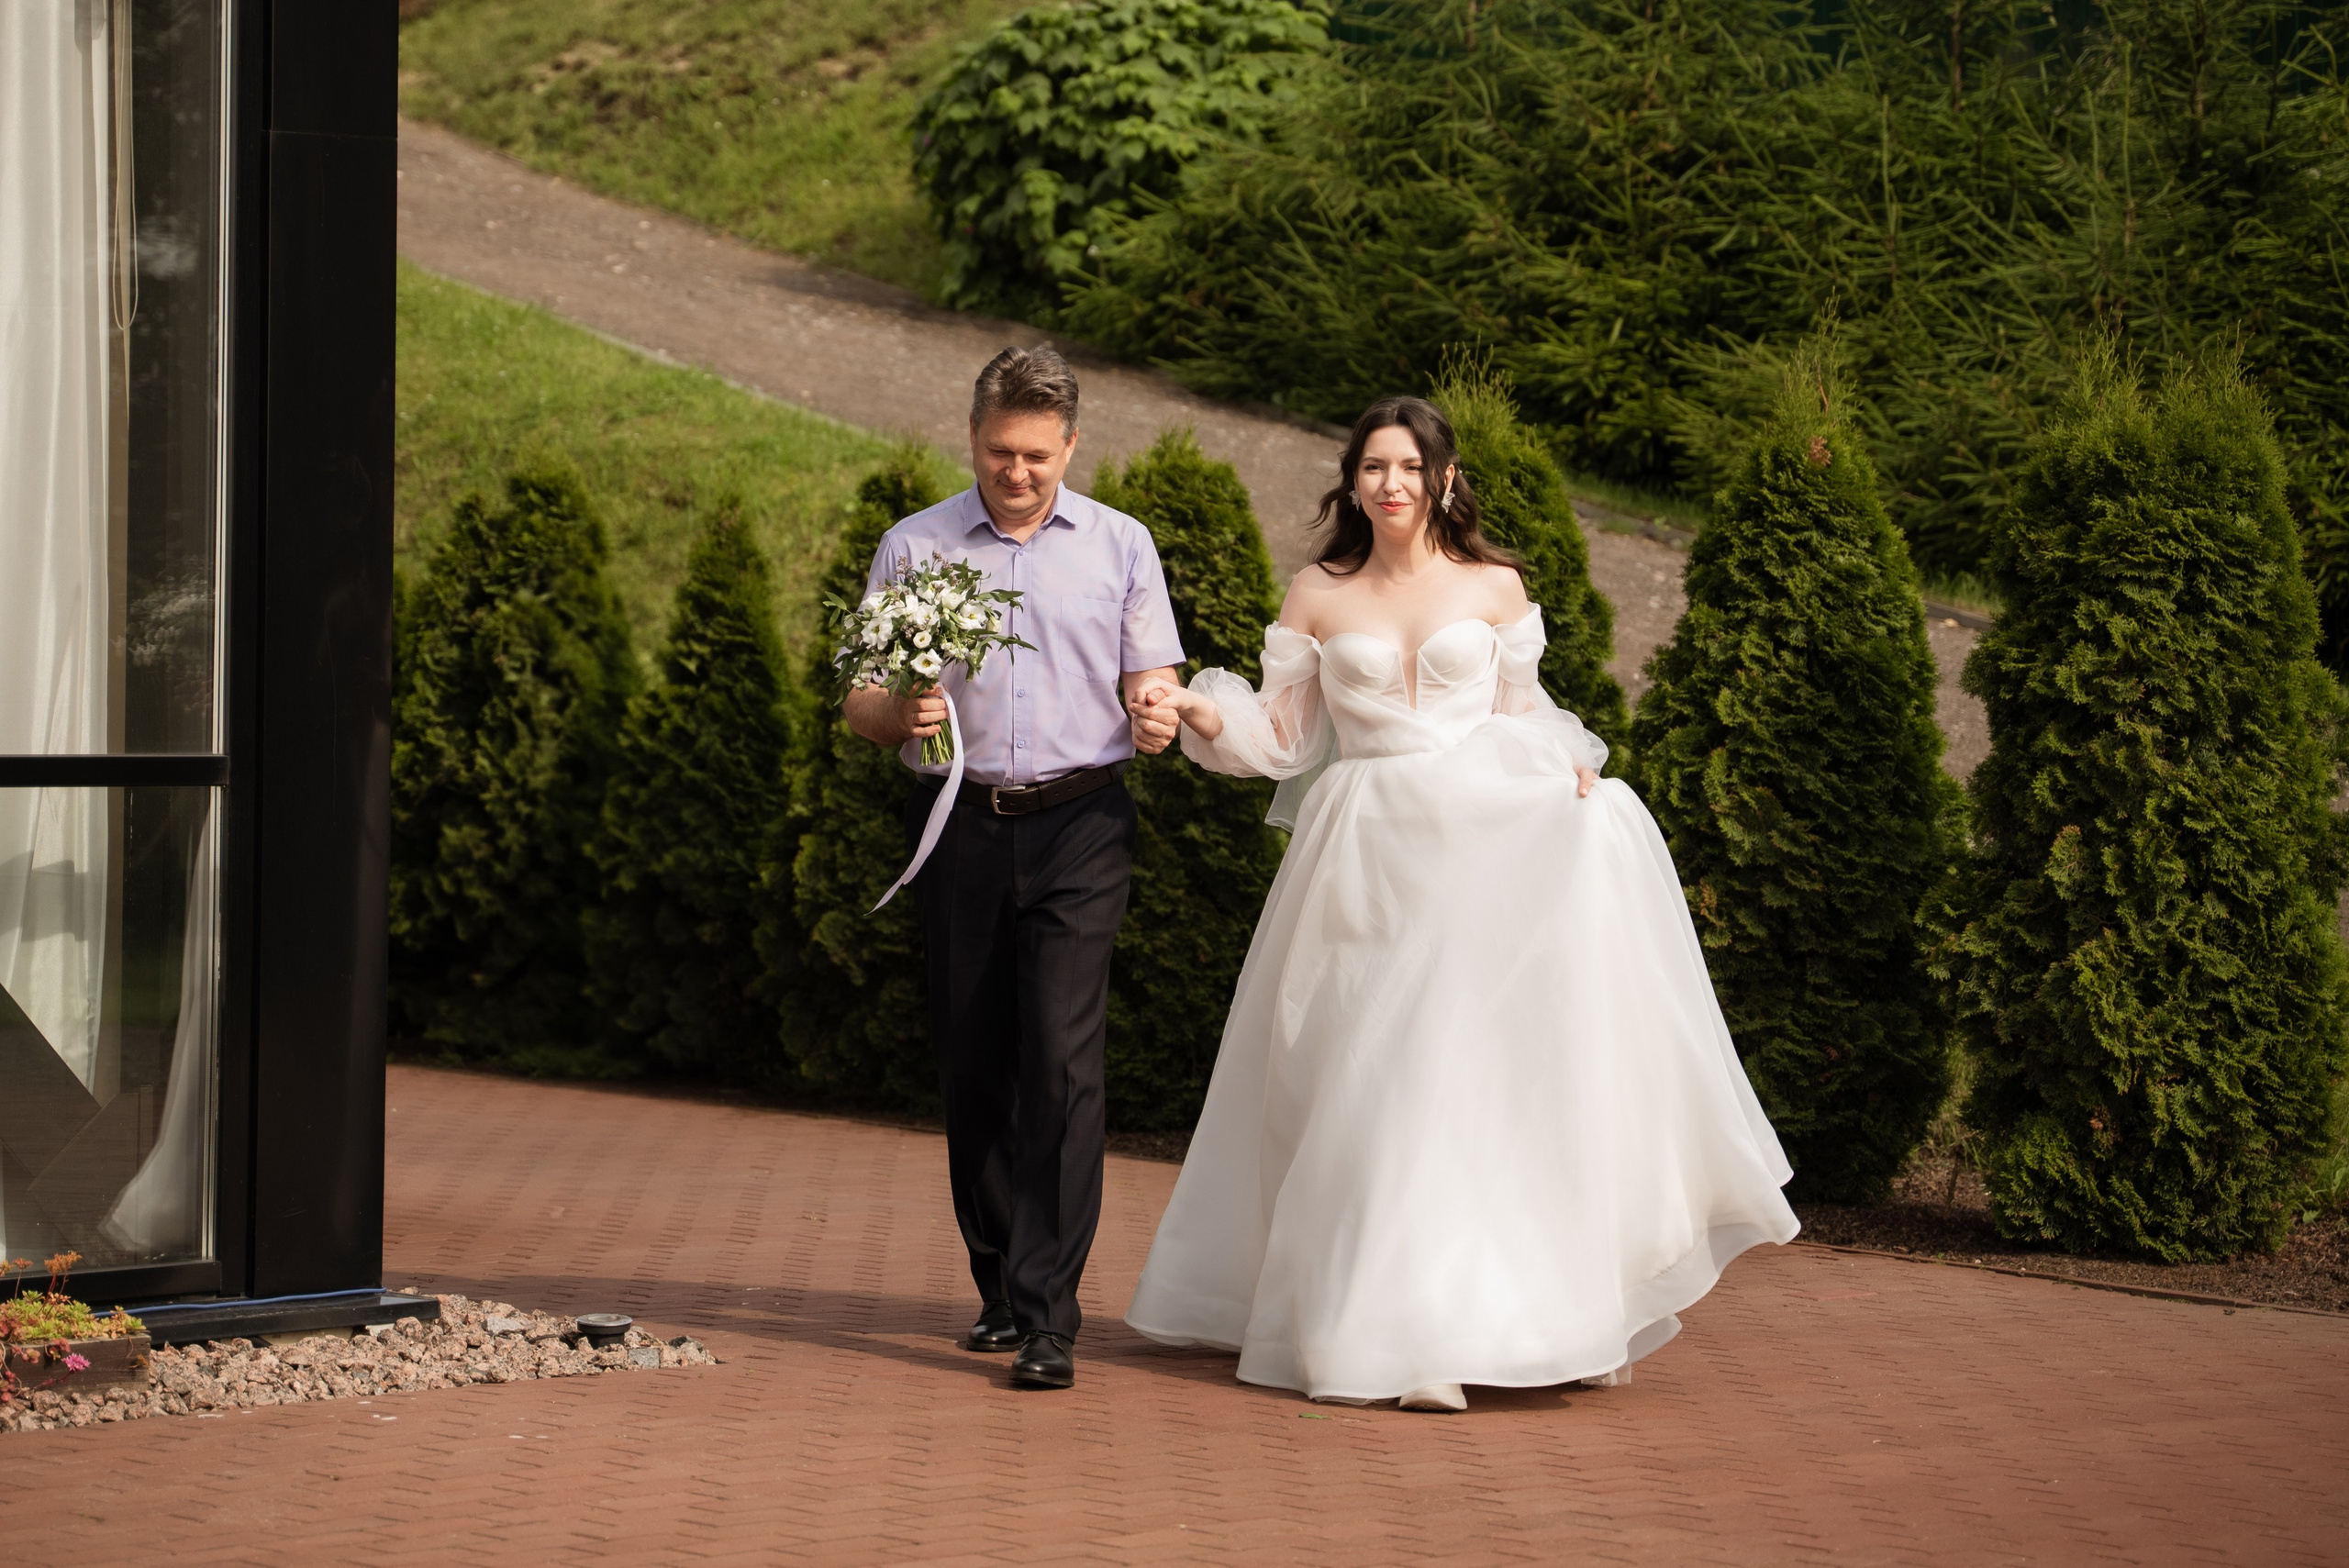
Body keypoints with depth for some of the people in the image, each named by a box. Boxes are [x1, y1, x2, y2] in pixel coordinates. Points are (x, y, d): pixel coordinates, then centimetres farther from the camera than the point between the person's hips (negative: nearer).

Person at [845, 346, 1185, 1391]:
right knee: (972, 1068, 6)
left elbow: (1154, 679, 10)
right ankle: (1000, 1290, 22)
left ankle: (1047, 1319, -13)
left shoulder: (1120, 547, 9)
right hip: (959, 829, 2)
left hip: (1079, 828, -1)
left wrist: (1158, 716, -14)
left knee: (1062, 1062, -12)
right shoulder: (912, 549, 8)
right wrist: (900, 716, -16)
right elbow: (862, 704, 7)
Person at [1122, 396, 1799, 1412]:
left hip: (1488, 840, 0)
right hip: (1369, 855, 0)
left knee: (1495, 1059, -11)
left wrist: (1571, 763, -3)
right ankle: (1399, 1334, -1)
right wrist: (1197, 709, -9)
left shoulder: (1496, 588, 9)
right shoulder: (1317, 597, 9)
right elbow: (1282, 737, 9)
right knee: (1377, 1080, -4)